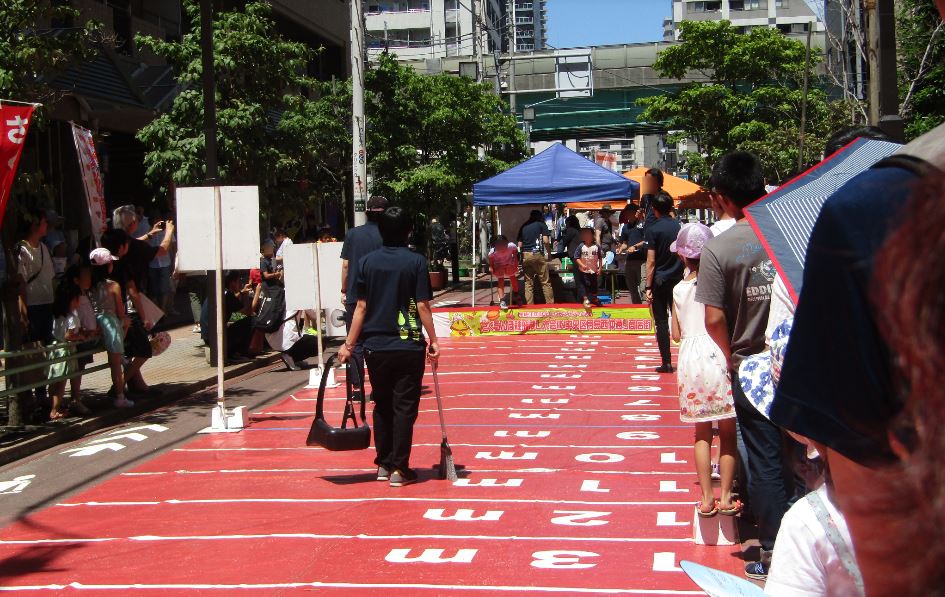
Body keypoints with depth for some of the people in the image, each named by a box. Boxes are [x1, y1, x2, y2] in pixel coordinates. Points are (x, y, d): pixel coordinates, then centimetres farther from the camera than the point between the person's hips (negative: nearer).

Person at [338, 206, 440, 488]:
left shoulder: (367, 262, 2)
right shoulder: (416, 261, -5)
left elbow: (362, 307, 1)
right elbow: (422, 306, -7)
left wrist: (349, 343, 6)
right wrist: (433, 340, 1)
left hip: (376, 347, 3)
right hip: (409, 346, -3)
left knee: (382, 406, 15)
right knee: (404, 408, 3)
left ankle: (383, 464, 21)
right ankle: (399, 469, 3)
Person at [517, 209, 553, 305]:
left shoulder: (523, 227, 16)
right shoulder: (541, 225, 6)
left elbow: (520, 244, 11)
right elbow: (545, 241, -5)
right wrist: (549, 252, 8)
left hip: (525, 255, 4)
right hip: (537, 254, -4)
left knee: (528, 282, 7)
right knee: (545, 282, 2)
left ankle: (530, 304, 3)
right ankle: (550, 303, 1)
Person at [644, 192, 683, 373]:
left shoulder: (652, 229, -10)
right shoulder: (679, 226, 2)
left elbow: (651, 261, -13)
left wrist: (648, 287, -10)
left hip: (660, 280, -4)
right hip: (677, 279, 4)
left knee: (661, 322, 1)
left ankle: (667, 363, 1)